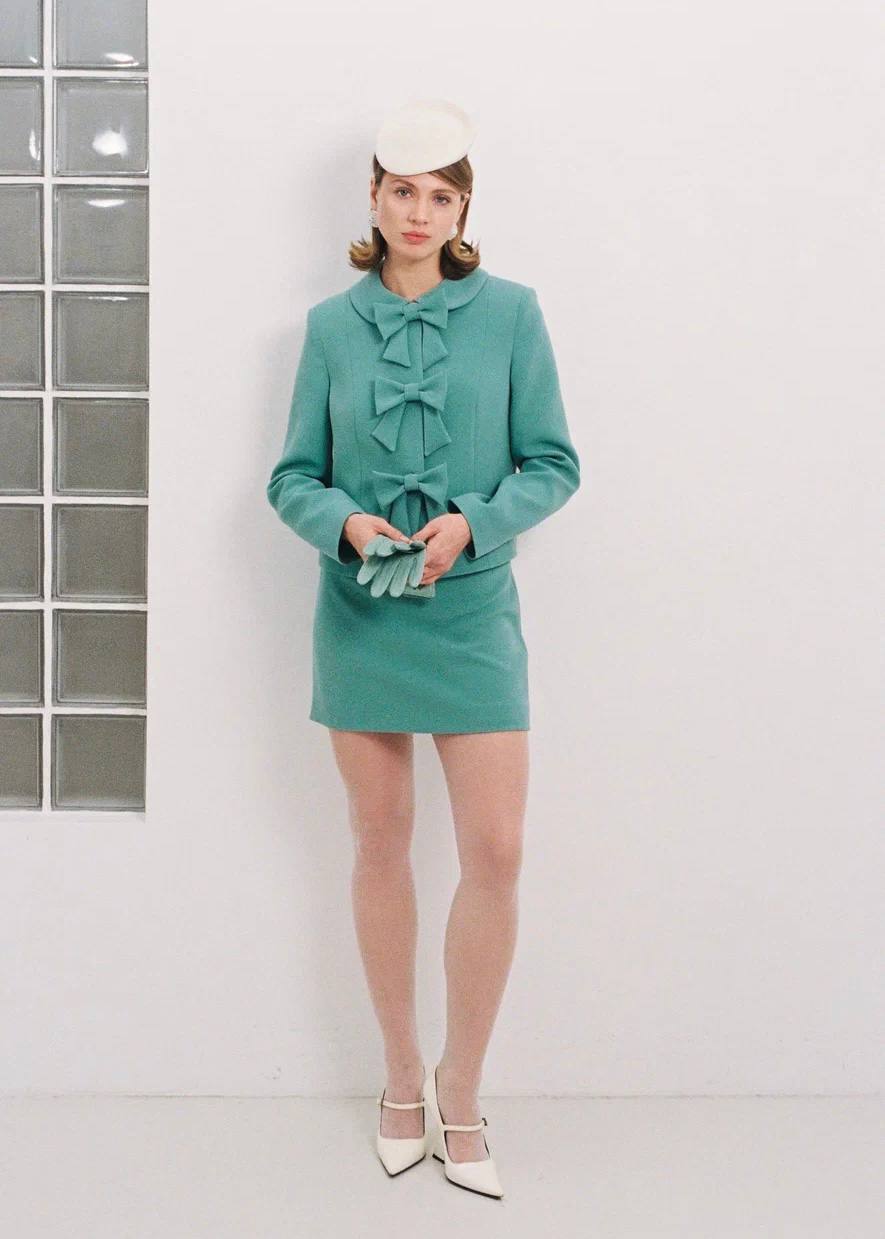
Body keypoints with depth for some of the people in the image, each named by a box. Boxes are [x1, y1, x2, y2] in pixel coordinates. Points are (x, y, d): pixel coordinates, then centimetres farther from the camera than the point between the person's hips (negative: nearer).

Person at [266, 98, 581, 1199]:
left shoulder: (510, 313, 0)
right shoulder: (332, 325, 4)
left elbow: (554, 464, 1)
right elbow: (292, 477, 6)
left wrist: (473, 522, -16)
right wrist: (345, 522, -15)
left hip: (472, 614, -1)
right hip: (359, 614, 1)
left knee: (495, 854, -5)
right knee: (379, 846, 9)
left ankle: (459, 1094, 14)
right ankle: (402, 1080, 25)